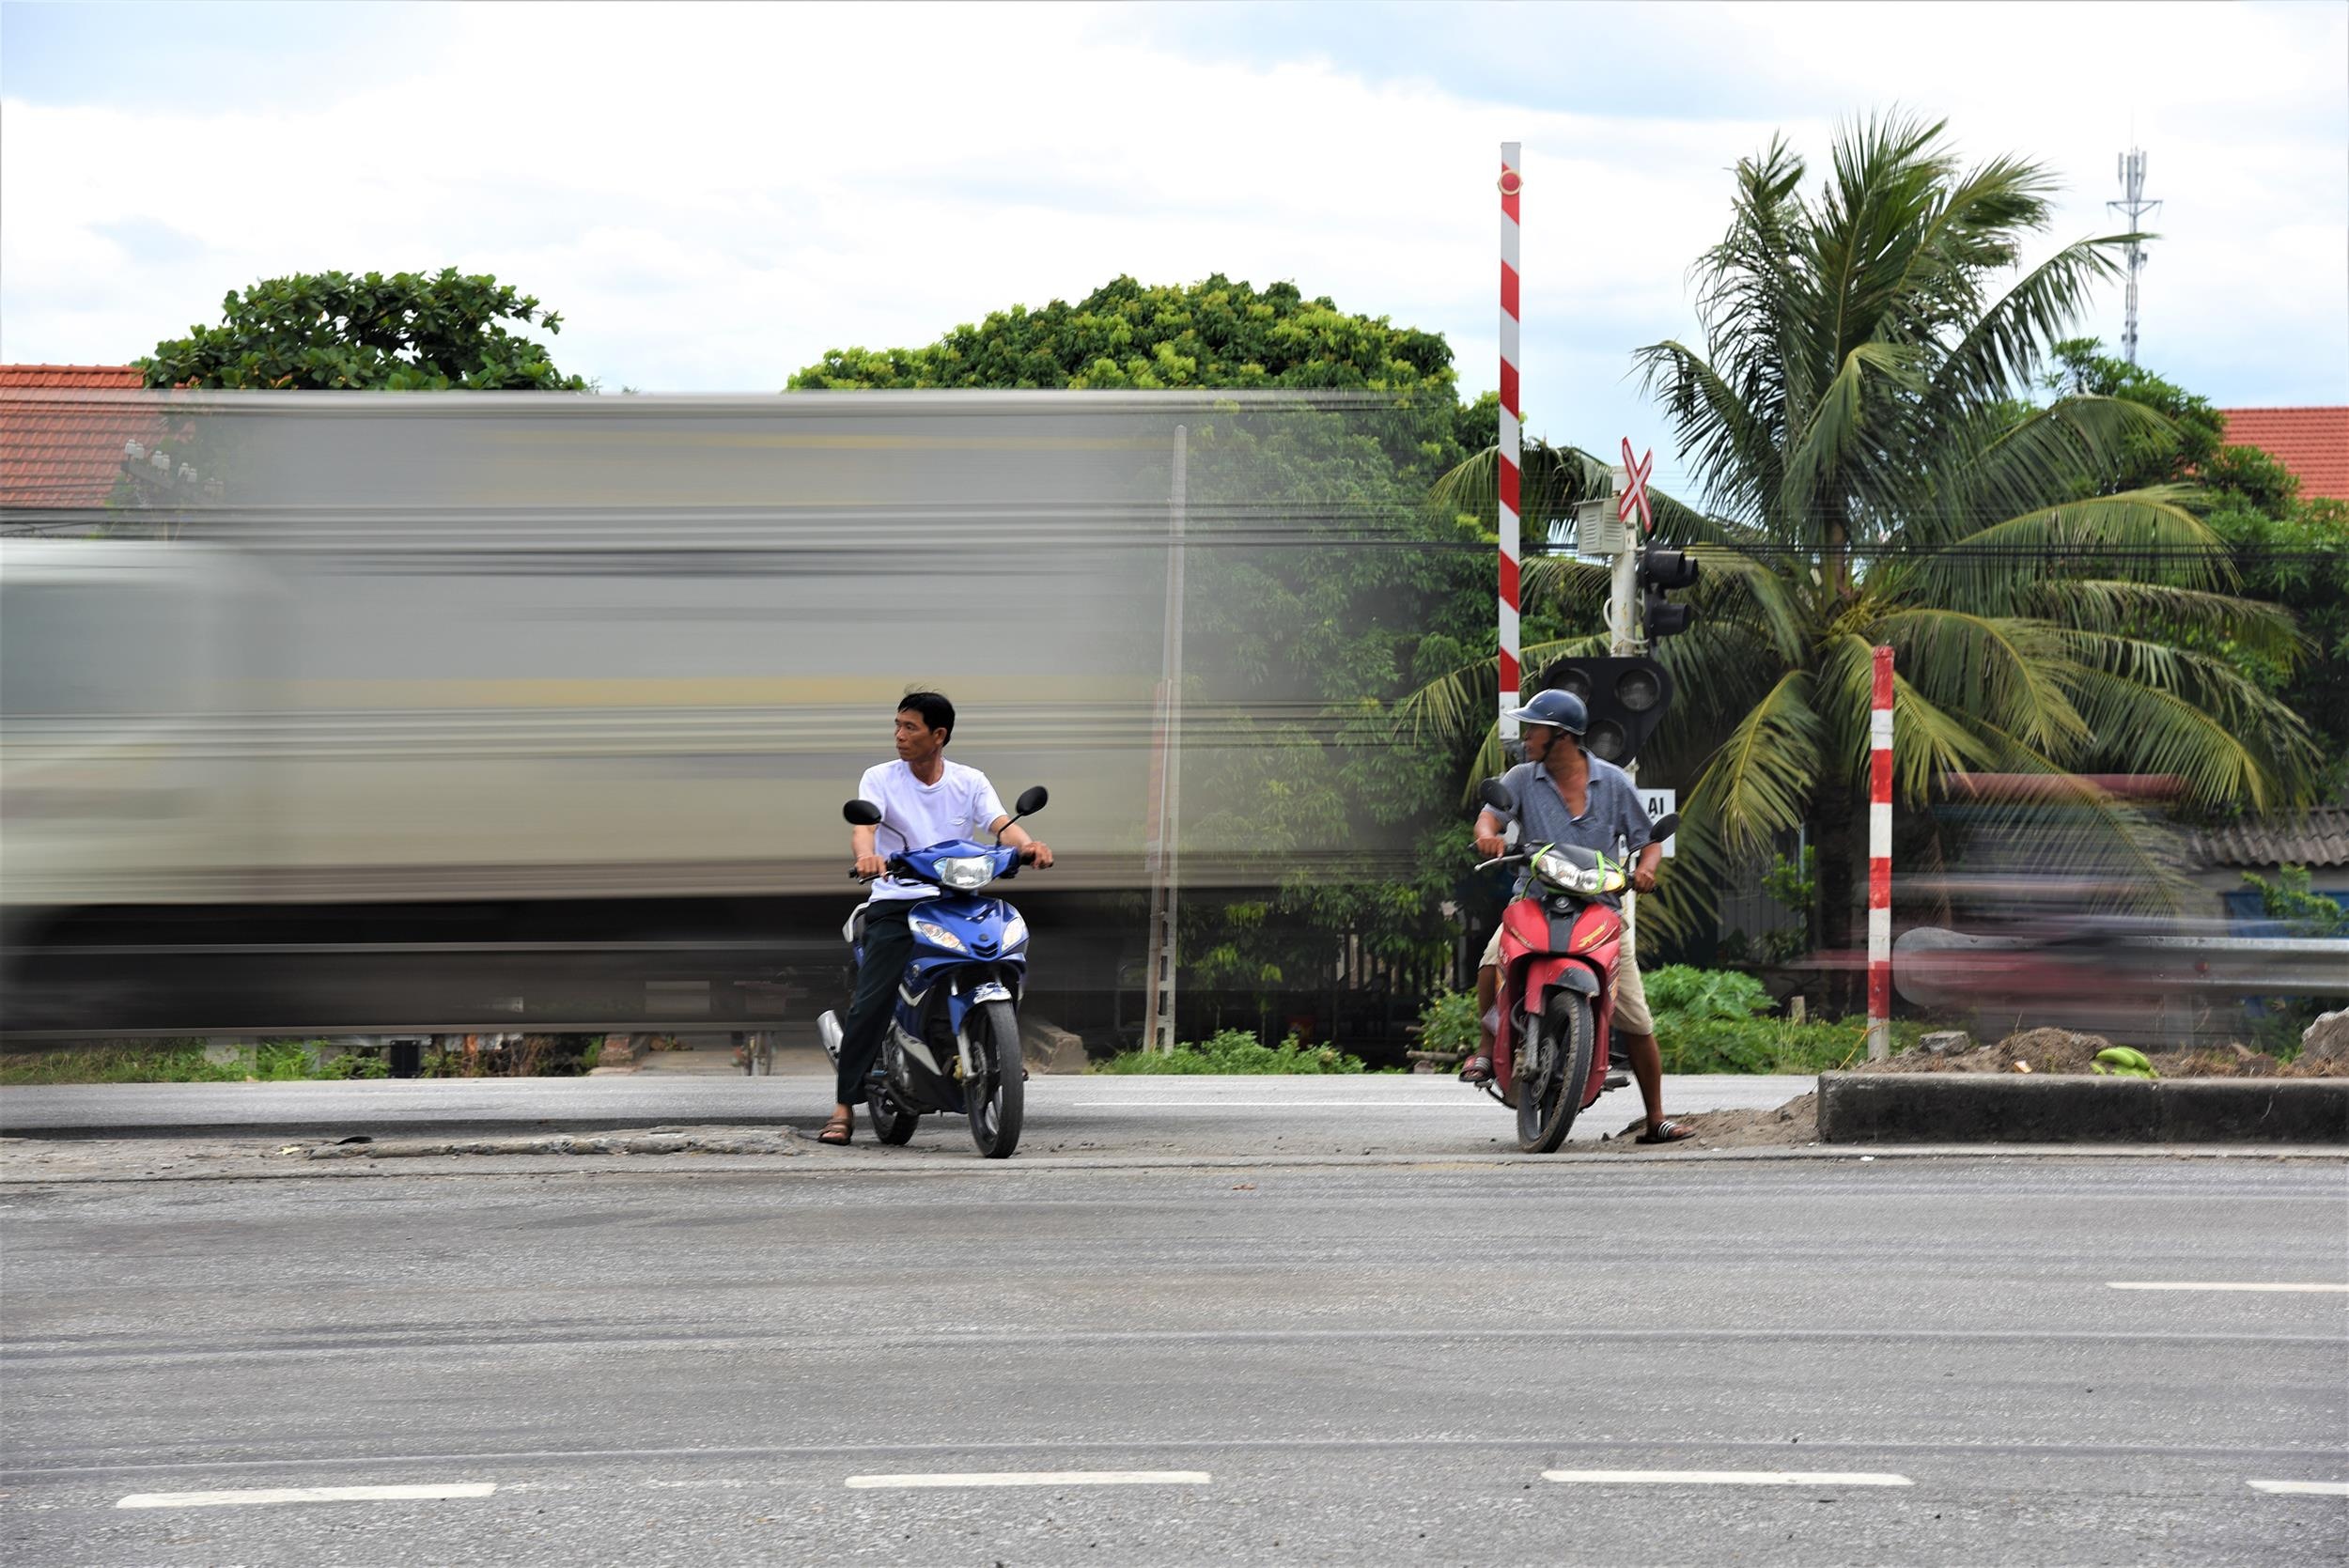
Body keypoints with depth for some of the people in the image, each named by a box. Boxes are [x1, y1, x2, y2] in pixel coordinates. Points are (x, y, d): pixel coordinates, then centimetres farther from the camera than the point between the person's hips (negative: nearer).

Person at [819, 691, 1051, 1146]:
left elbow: (1000, 822, -6)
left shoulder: (970, 782, 9)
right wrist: (866, 856, -37)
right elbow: (864, 825, -13)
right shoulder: (879, 779, 4)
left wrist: (1028, 845, -30)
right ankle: (844, 1106, -11)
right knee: (870, 1003, -14)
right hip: (895, 903, -2)